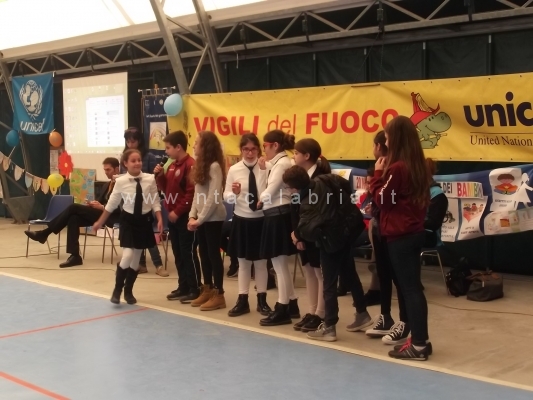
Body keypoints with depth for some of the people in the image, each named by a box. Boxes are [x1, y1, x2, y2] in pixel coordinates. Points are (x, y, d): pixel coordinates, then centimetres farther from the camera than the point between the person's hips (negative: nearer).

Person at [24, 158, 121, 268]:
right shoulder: (107, 185, 23)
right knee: (73, 219, -17)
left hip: (110, 216, -9)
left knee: (74, 207, -18)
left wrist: (102, 207, -21)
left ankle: (44, 233, -11)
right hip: (100, 213, 9)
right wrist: (91, 204, -1)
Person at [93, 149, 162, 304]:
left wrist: (159, 220, -12)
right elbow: (111, 204, 2)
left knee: (136, 259, 11)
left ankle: (128, 291, 28)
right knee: (127, 256, -13)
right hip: (128, 220, -2)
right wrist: (100, 222, 9)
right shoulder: (121, 181, -10)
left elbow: (155, 202, -1)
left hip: (145, 221, 2)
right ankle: (117, 289, 10)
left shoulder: (150, 179, -9)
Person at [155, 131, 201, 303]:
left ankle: (195, 289, 4)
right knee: (178, 253, 13)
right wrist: (160, 176, 2)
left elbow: (191, 193, -19)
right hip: (172, 215, 9)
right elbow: (166, 188, 19)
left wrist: (178, 211, -18)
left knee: (188, 253, -3)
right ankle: (183, 287, 21)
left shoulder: (190, 165, -15)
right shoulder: (172, 166, 13)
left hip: (184, 216, -9)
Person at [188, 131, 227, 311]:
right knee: (204, 253, 13)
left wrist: (200, 219, -16)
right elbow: (197, 194, 12)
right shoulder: (201, 165, 13)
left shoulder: (214, 166, -15)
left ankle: (219, 295, 4)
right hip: (201, 217, 8)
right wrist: (192, 215, 2)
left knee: (213, 253, -3)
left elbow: (213, 197, -19)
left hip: (213, 218, -8)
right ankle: (207, 290, 23)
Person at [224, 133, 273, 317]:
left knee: (261, 261, 11)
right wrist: (234, 193, -20)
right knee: (243, 262, 12)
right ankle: (242, 300, 21)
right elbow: (227, 197, 0)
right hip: (241, 220, 2)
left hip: (261, 219, -2)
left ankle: (262, 300, 23)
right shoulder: (234, 169, -2)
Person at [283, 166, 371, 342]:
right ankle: (362, 314, 32)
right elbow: (346, 185, 10)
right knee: (349, 272, 22)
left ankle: (329, 328, 9)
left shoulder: (308, 203, -26)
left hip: (332, 238, -9)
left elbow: (310, 229, -33)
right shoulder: (325, 180, -5)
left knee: (329, 283, 2)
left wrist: (297, 235, -14)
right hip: (348, 227, 9)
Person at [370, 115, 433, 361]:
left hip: (400, 235, -9)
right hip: (414, 232, 9)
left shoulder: (396, 167, -18)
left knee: (408, 288, -3)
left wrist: (378, 173, -5)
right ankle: (421, 340, 21)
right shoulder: (418, 165, 8)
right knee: (413, 287, 14)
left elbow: (381, 199, -12)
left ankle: (418, 345, 2)